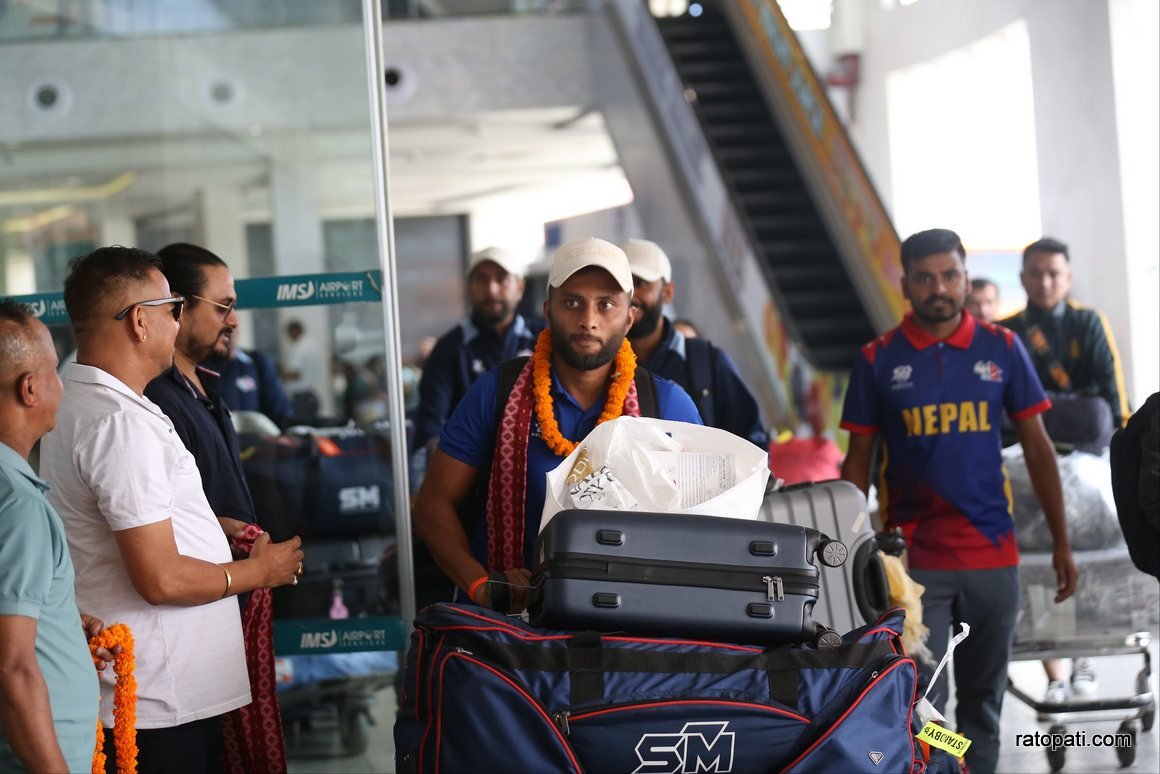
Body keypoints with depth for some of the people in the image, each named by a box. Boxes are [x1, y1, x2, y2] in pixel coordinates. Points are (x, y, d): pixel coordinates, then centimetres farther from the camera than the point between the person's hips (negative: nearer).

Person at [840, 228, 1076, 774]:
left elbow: (1037, 448, 6)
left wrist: (1061, 544, 2)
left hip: (993, 555, 2)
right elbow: (857, 463, 4)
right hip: (914, 560, -2)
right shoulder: (878, 360, 0)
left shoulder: (1001, 349, 3)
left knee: (984, 701, 11)